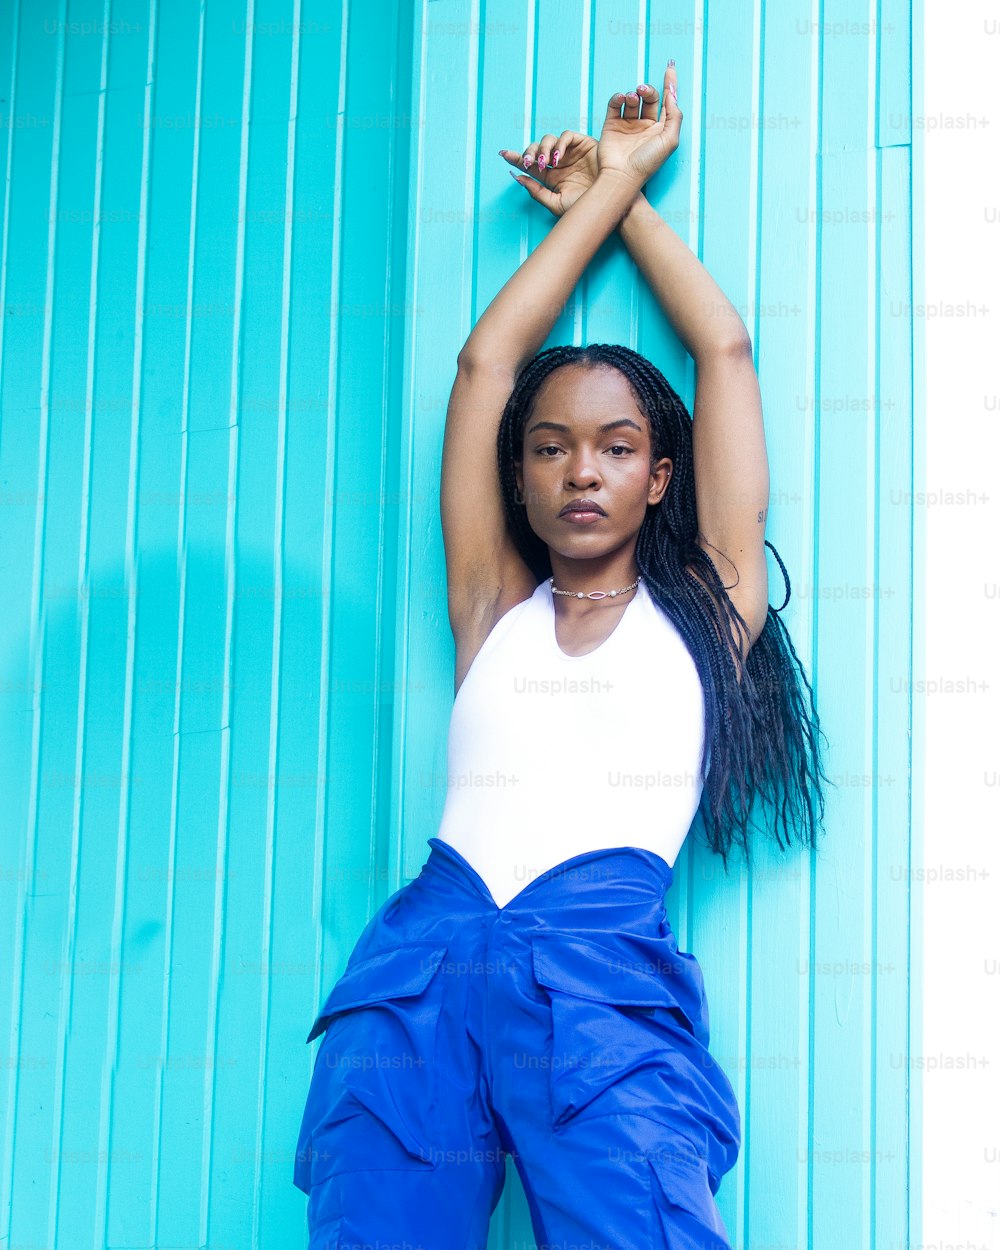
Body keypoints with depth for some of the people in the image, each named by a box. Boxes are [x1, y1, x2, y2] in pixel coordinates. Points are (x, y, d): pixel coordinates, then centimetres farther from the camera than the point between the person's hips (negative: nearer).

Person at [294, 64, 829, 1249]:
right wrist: (603, 187, 34)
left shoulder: (703, 607, 19)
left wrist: (629, 198, 37)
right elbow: (486, 359, 25)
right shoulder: (494, 608, 23)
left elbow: (724, 350, 24)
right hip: (424, 965, 2)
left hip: (608, 971, -2)